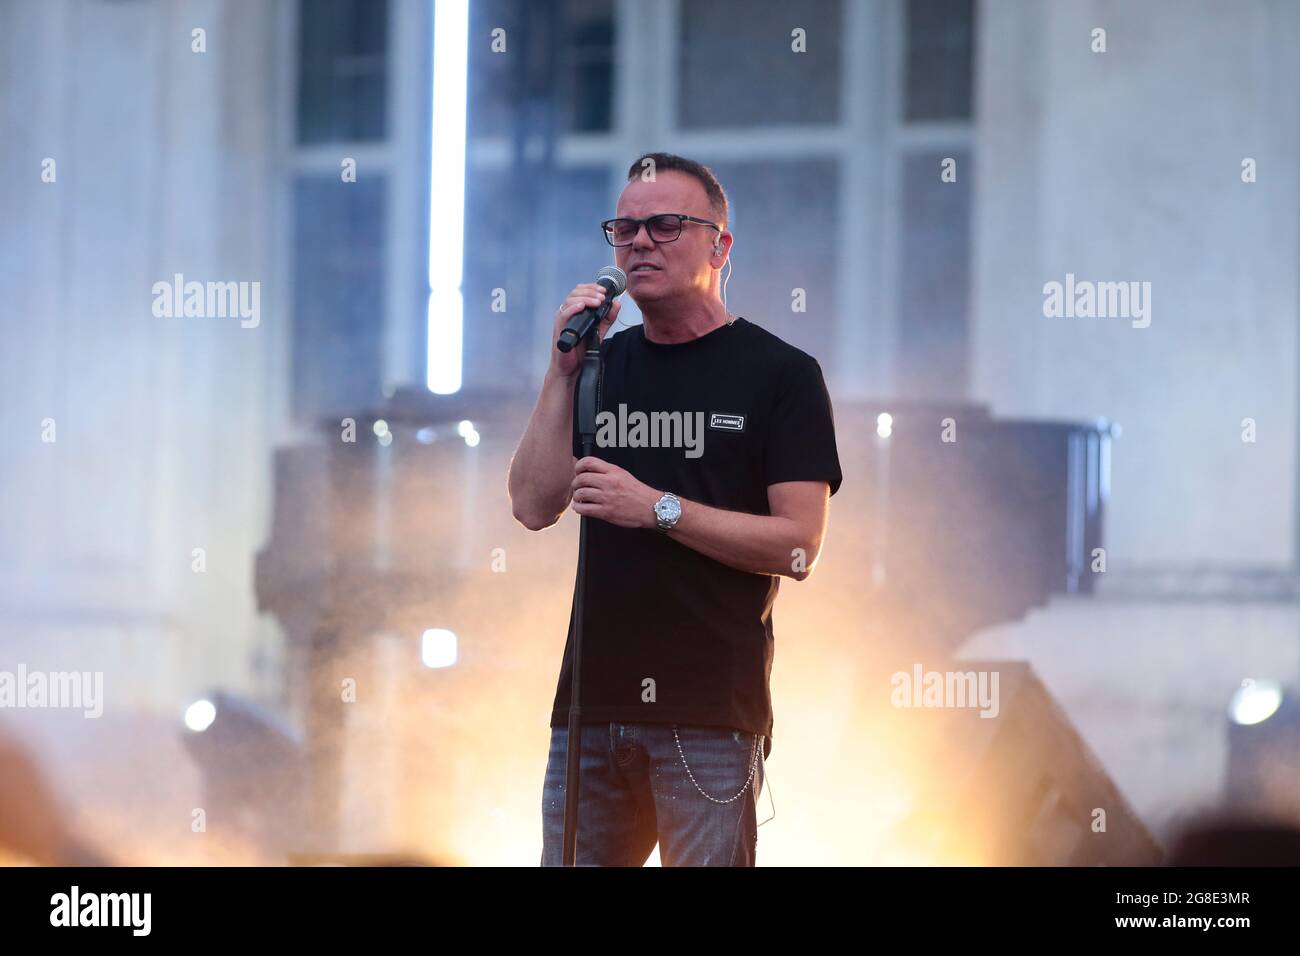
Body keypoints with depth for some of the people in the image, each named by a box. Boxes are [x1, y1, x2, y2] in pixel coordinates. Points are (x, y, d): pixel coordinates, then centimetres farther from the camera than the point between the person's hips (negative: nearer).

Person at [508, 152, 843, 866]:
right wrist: (564, 370, -3)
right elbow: (533, 507, 4)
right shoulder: (604, 364, 14)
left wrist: (657, 508, -16)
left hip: (711, 707, -5)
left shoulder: (780, 374, -1)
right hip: (592, 700, 5)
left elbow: (796, 546, -9)